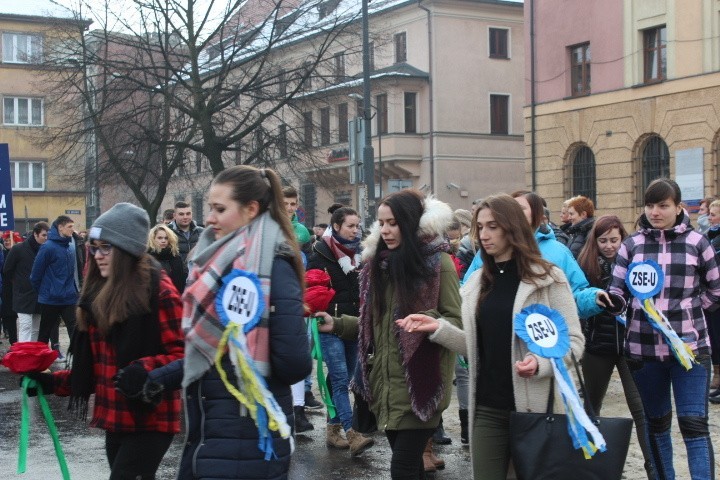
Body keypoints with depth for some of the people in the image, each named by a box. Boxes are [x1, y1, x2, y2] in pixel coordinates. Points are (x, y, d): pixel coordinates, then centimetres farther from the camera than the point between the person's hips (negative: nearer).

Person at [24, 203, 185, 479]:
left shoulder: (159, 291, -12)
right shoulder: (99, 293, 12)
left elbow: (183, 354, -15)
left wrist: (145, 370, -30)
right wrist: (53, 383, 9)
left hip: (150, 419, -8)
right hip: (115, 419, 8)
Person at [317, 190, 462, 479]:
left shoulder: (438, 263, -8)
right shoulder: (377, 262, 10)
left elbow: (457, 322, -10)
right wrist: (337, 325, 3)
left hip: (419, 384, -6)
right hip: (385, 383, 6)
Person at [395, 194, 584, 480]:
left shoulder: (548, 278, -5)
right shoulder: (477, 281, 10)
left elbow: (573, 341, -6)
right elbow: (477, 347, 12)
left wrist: (540, 362, -23)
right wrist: (438, 328, -1)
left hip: (534, 407, -4)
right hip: (487, 408, 4)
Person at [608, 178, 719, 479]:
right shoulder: (632, 244, 5)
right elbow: (619, 293, 1)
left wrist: (684, 307, 0)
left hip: (689, 346, -2)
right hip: (644, 348, 2)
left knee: (694, 424, -6)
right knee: (656, 423, 14)